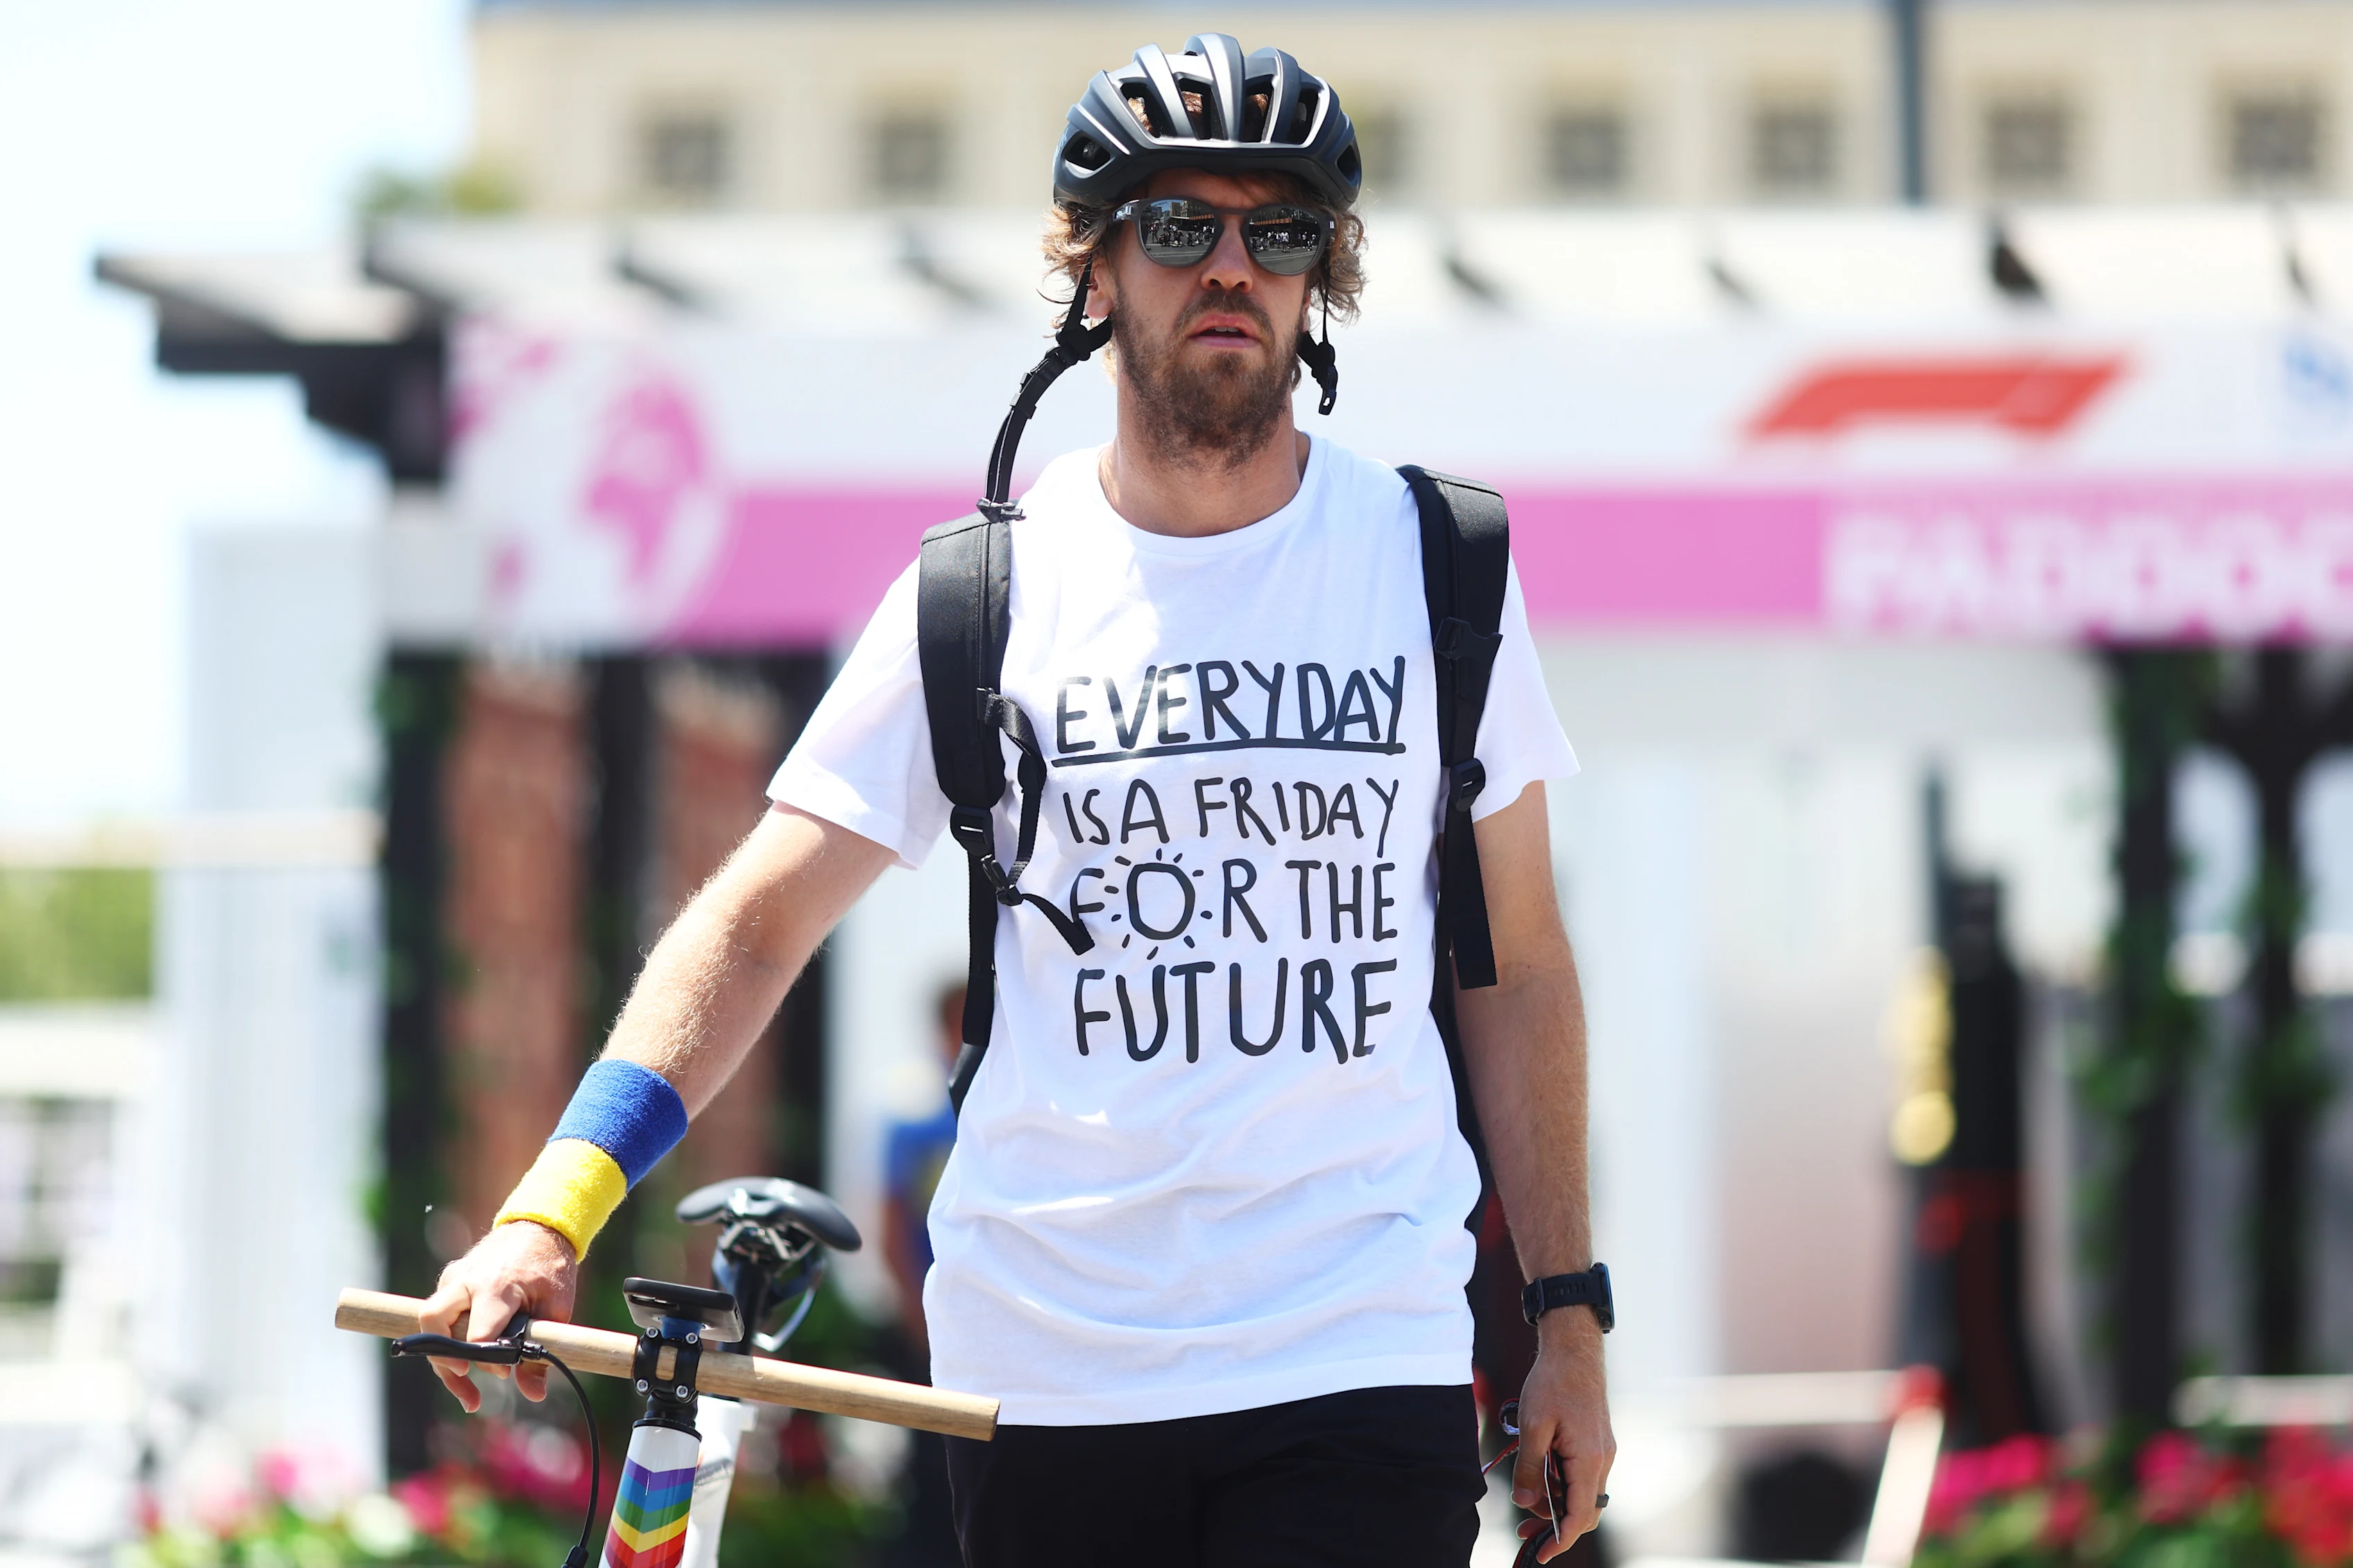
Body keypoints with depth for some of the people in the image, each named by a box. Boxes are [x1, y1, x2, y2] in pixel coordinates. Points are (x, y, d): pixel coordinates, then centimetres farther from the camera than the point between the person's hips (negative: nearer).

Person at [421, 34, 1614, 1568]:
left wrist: (1569, 1321, 8)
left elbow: (1519, 967, 11)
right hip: (1048, 1368, 1)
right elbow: (758, 920, -2)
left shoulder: (1435, 563, 5)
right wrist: (553, 1209, -15)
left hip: (1363, 1365, 0)